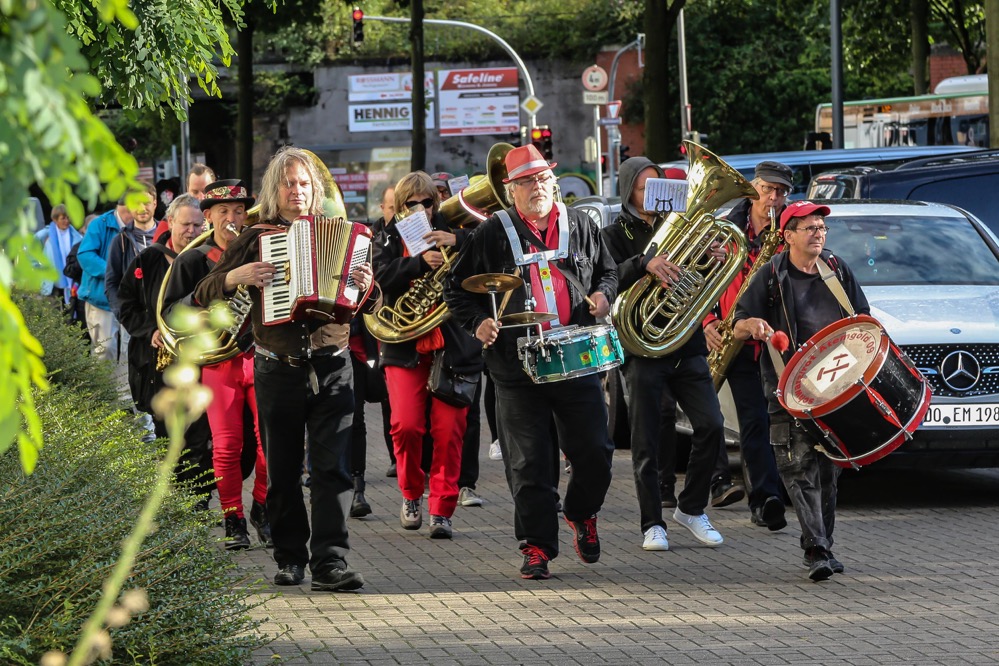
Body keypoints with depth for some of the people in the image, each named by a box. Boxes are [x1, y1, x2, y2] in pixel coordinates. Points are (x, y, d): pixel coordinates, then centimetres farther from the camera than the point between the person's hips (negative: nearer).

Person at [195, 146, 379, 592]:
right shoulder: (256, 238, 6)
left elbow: (370, 308, 11)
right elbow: (204, 295, 4)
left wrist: (366, 286, -11)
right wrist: (237, 276, -14)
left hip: (331, 367, 0)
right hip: (278, 371, 0)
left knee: (333, 467, -10)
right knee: (282, 471, 6)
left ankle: (331, 564, -13)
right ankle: (291, 559, 18)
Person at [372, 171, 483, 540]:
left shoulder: (452, 231, 9)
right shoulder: (388, 238, 9)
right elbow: (383, 275, -9)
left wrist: (457, 241, -17)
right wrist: (421, 262, -23)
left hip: (452, 344, 0)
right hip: (405, 345, 0)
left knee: (449, 430, -5)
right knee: (406, 425, -11)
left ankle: (441, 510, 3)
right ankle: (411, 495, 13)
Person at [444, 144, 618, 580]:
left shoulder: (579, 226, 11)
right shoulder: (492, 234, 3)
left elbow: (608, 270, 24)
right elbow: (457, 288, 7)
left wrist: (603, 293, 2)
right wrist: (477, 321, -9)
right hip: (518, 367, -2)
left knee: (594, 453, 3)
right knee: (529, 465, -1)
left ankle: (582, 514, 31)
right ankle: (537, 547, 7)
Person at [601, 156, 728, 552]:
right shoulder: (616, 236, 2)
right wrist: (644, 263, -33)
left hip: (687, 346, 3)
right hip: (643, 351, -3)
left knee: (711, 426, -7)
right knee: (647, 444, 0)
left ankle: (691, 508, 9)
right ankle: (652, 524, 10)